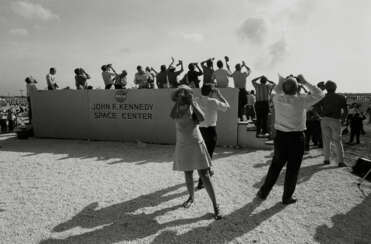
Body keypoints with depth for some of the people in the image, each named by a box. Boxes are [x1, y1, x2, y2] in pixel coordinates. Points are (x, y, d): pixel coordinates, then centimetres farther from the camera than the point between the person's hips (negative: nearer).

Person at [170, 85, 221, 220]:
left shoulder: (194, 105, -3)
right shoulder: (177, 108, 0)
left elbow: (202, 118, -21)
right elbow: (172, 116, -23)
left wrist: (192, 102, -22)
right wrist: (178, 101, -25)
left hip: (196, 144, -2)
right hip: (182, 146, 2)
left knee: (205, 176, -4)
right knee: (188, 175, 15)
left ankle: (215, 206, 4)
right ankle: (191, 197, 39)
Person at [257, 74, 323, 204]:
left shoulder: (277, 99, -4)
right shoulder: (301, 100, -11)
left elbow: (277, 91, 20)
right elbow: (319, 94, 4)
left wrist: (282, 81, 11)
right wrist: (305, 82, 3)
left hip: (280, 136, 3)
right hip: (296, 138, -3)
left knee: (275, 166, 16)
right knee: (292, 168, 11)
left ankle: (263, 192, 24)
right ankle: (287, 197, 22)